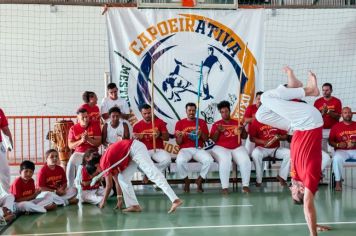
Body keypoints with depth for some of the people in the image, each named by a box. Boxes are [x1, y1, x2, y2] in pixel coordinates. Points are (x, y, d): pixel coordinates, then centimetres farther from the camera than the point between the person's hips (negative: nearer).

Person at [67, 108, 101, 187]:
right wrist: (81, 141, -18)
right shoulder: (73, 128, 4)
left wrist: (88, 139, -23)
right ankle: (71, 187, -6)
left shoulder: (95, 127, 0)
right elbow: (70, 145, -2)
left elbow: (98, 143, -6)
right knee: (70, 165, -23)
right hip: (78, 153, 2)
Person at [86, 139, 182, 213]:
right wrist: (119, 199, 25)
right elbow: (117, 180, 23)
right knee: (122, 178, 8)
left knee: (152, 173, -20)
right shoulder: (108, 164, 16)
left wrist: (103, 201, 5)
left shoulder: (104, 163, -10)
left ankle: (175, 199, -31)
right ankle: (134, 205, 3)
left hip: (135, 148, -10)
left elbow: (109, 185, -7)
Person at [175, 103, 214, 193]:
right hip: (185, 149, -1)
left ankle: (199, 181, -6)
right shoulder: (180, 123, 6)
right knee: (180, 161, -36)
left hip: (198, 149, 1)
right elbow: (178, 143, 4)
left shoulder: (202, 122, 11)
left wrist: (201, 133, -13)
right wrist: (180, 136, -19)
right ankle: (186, 181, -7)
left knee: (209, 160, -30)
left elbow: (206, 139, 8)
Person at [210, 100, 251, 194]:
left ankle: (245, 185, -20)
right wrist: (218, 131, -15)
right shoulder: (216, 124, 9)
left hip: (237, 148, 2)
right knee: (225, 161, -36)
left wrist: (242, 129, -5)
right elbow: (213, 139, 3)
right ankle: (225, 187, -31)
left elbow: (244, 137, 15)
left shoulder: (237, 122, 15)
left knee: (245, 161, -28)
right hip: (221, 148, -2)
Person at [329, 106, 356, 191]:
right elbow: (330, 141, 5)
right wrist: (338, 145, -14)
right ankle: (338, 182, -23)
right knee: (337, 158, -35)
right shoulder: (336, 126, 6)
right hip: (341, 150, -2)